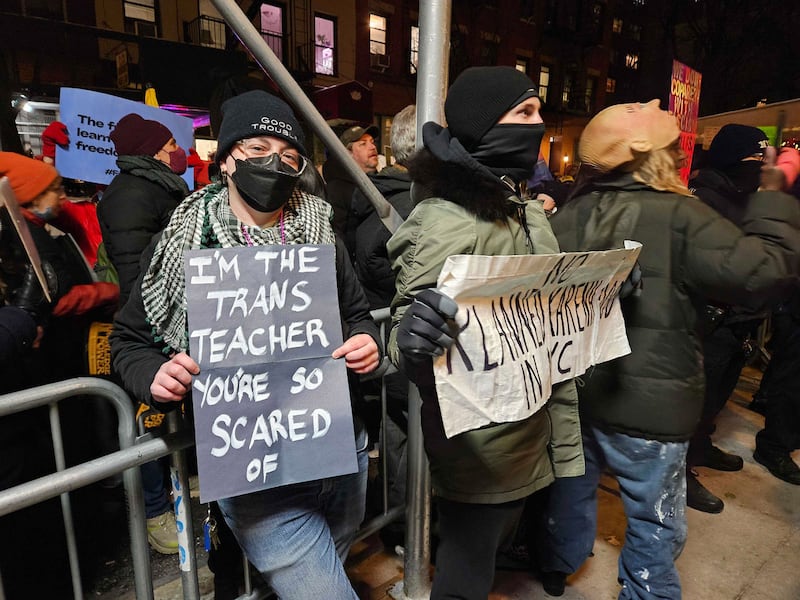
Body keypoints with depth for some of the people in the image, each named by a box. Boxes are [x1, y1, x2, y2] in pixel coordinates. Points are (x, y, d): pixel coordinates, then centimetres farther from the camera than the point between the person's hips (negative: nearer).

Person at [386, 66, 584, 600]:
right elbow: (412, 324, -24)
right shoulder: (448, 219, -23)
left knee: (490, 550, 29)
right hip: (480, 449, -8)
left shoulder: (523, 210, 6)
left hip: (523, 437, 9)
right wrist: (408, 339, -46)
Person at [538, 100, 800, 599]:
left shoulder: (571, 215, 0)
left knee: (573, 484, 27)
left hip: (573, 388, 6)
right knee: (656, 521, 16)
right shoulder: (679, 215, -16)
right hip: (648, 402, -5)